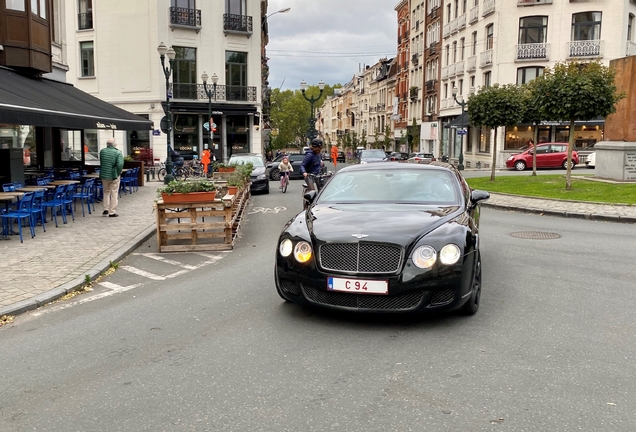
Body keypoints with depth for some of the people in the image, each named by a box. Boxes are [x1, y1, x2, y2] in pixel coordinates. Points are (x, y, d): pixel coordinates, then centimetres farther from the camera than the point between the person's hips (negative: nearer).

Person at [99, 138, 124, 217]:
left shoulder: (102, 151, 1)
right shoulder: (117, 153, -13)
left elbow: (101, 162, 12)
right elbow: (120, 164, -23)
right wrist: (119, 172, -11)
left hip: (104, 175, 4)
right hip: (114, 175, -4)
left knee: (106, 192, 22)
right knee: (114, 193, 5)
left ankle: (106, 209, 18)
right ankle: (112, 212, 5)